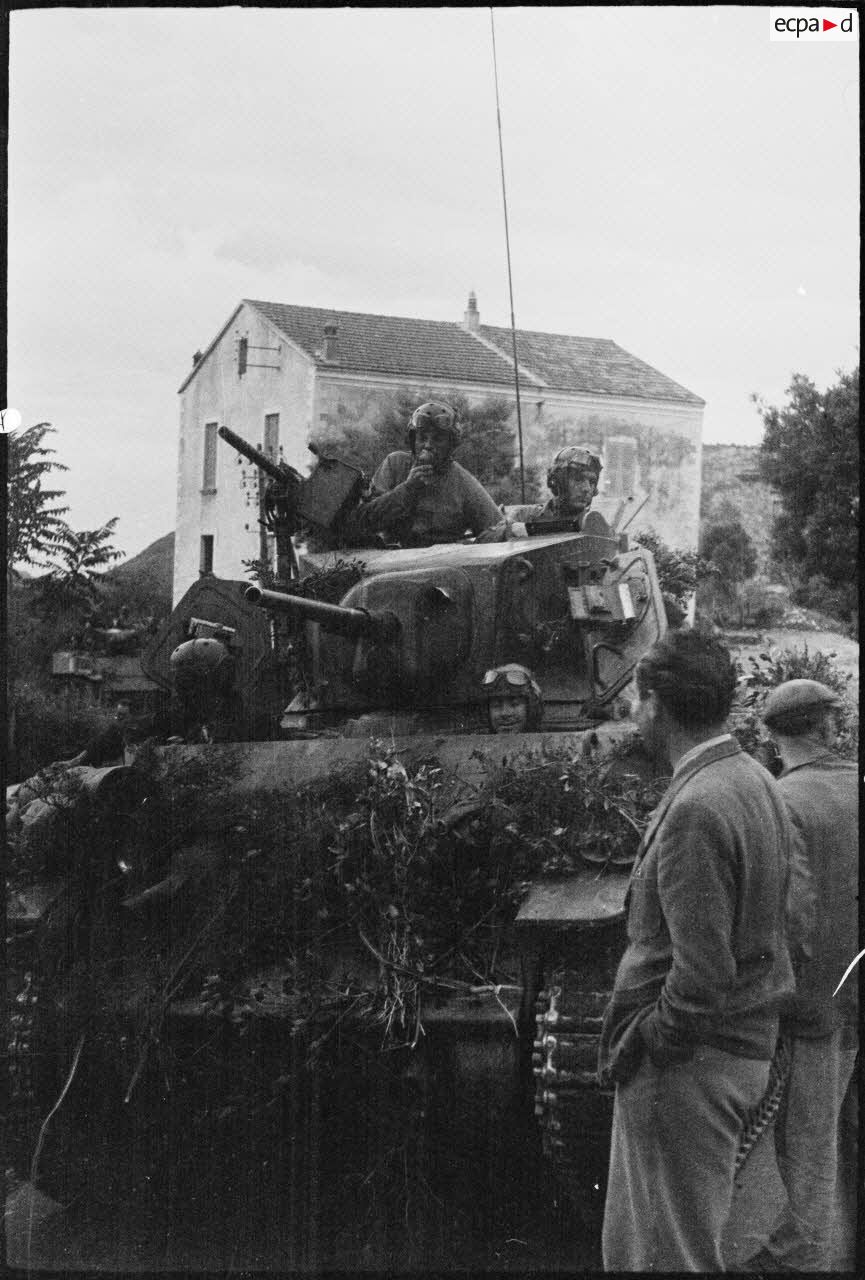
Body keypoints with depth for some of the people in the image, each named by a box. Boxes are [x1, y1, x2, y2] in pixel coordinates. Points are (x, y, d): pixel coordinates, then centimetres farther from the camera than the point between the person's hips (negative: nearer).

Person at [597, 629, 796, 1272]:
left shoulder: (696, 809, -22)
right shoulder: (757, 781, 8)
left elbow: (702, 971, -26)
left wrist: (643, 1045, -12)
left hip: (687, 1061, -10)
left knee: (669, 1254, 4)